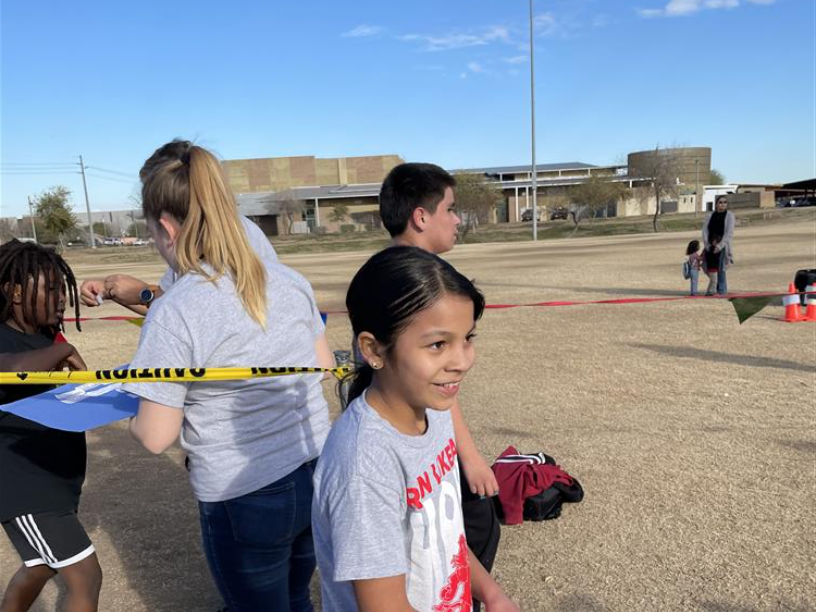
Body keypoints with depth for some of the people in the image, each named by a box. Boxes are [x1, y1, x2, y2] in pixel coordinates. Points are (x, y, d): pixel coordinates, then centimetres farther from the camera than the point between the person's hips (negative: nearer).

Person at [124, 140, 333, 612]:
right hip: (317, 475, 5)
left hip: (247, 501, -5)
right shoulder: (290, 280, -4)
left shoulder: (173, 315, -21)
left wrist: (132, 413, 6)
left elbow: (156, 437, -14)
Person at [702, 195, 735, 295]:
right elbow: (705, 230, 5)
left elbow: (729, 233, -10)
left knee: (721, 269, -10)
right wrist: (707, 245, -7)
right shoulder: (710, 215, 8)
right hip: (711, 246, 4)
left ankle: (722, 291, -3)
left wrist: (720, 245, -18)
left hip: (723, 245, -4)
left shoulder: (730, 215, -2)